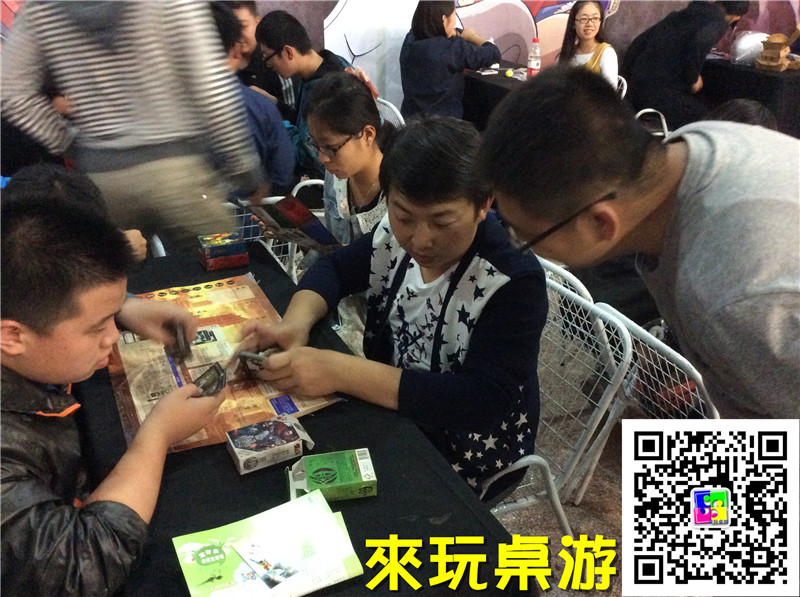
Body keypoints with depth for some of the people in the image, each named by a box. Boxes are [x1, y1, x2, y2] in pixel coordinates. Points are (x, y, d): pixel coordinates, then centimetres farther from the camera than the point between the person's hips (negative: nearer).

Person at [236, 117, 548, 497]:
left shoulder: (514, 281, -27)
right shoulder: (395, 237, -10)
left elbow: (484, 401, -33)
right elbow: (333, 269, 3)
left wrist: (341, 372, -39)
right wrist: (295, 324, -20)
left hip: (464, 451, -5)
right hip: (390, 410, 6)